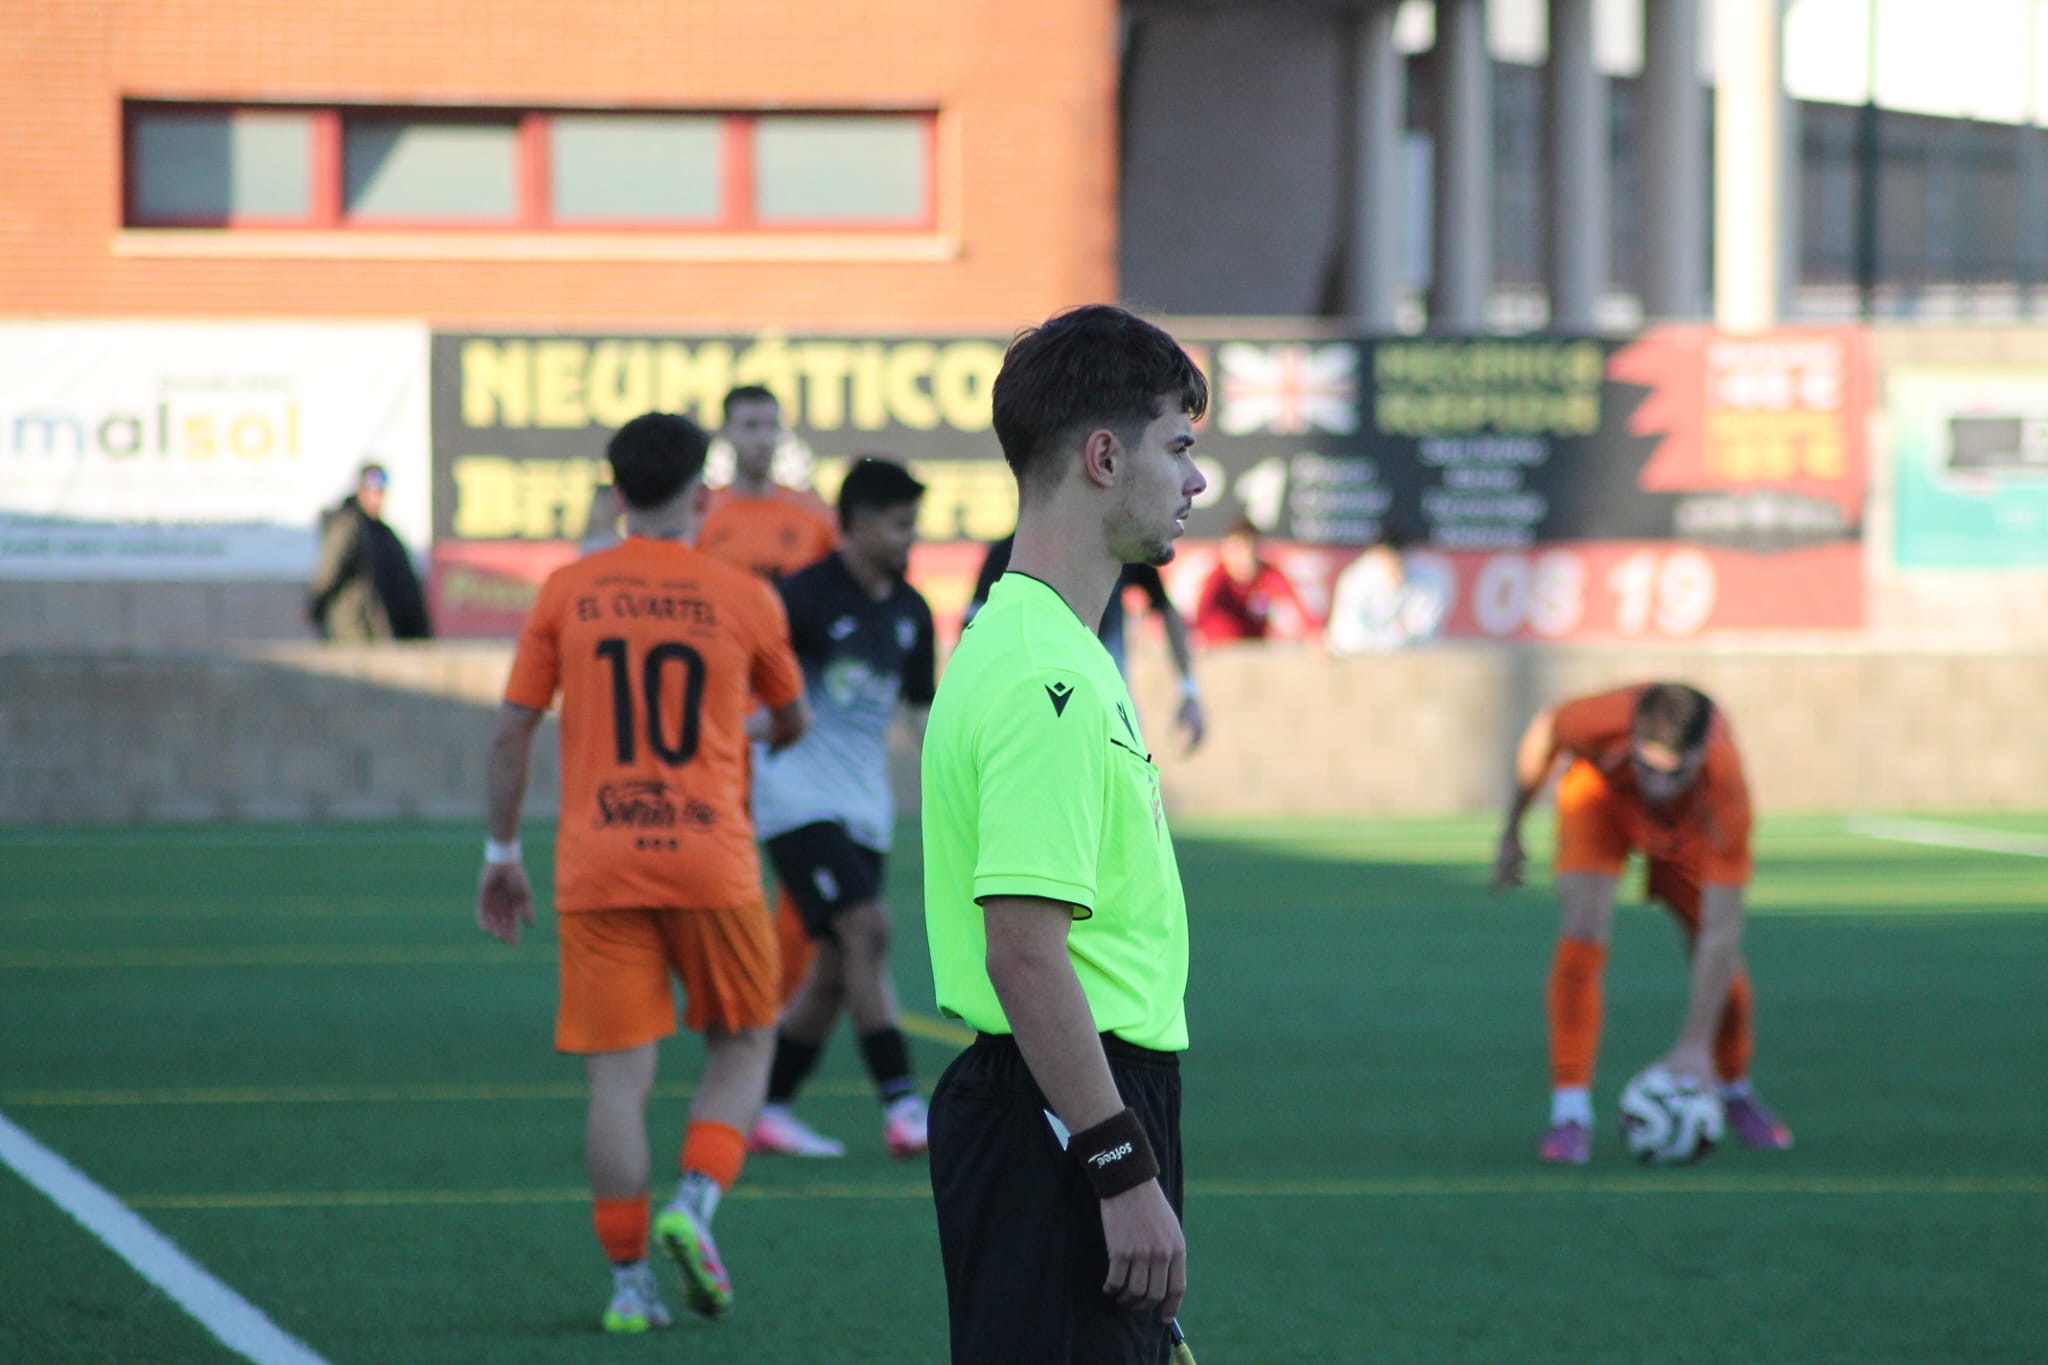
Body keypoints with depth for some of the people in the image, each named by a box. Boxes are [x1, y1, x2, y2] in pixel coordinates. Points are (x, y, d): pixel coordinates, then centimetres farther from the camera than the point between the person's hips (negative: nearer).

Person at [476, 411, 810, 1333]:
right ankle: (695, 1203, -5)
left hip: (596, 869, 1)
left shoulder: (568, 593, 3)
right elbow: (792, 721, 19)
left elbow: (510, 733, 3)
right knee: (743, 1043, 16)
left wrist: (502, 855, 13)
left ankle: (629, 1282, 0)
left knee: (619, 1076, 2)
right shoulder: (743, 598, 2)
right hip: (711, 862, -1)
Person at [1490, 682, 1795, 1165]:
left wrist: (1695, 1044, -42)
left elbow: (1722, 932, -40)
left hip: (1690, 829, 0)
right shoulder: (1603, 721, -43)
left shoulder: (1726, 791, -43)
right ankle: (1569, 1112, -21)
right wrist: (1512, 831, -2)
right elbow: (1545, 731, -15)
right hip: (1601, 796, 0)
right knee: (1583, 932, -23)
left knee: (1722, 962, 1)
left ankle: (1737, 1093, 32)